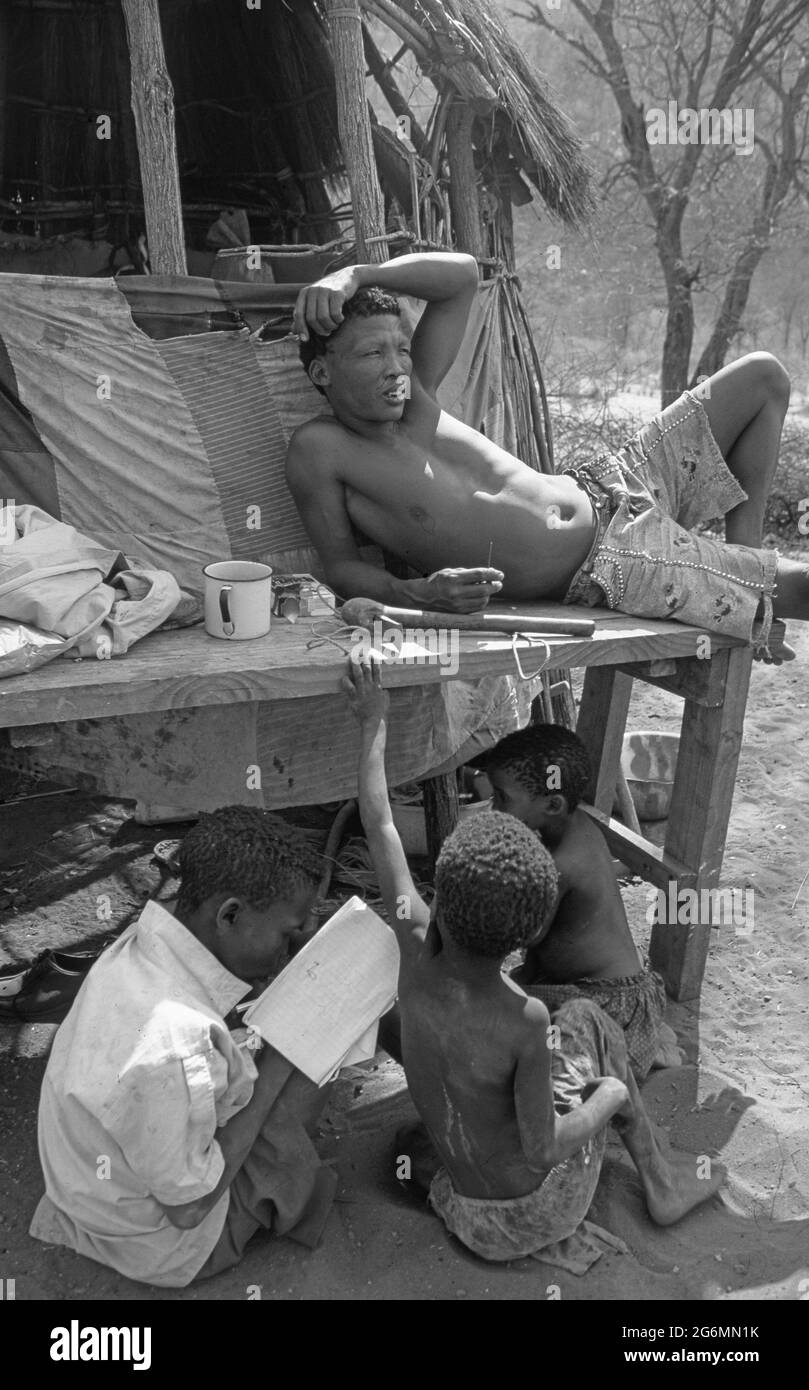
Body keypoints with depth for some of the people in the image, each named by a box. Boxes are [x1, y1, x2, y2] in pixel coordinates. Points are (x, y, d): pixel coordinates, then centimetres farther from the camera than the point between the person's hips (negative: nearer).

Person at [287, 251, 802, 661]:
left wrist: (355, 275, -4)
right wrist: (418, 593, -31)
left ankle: (745, 553, 19)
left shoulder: (414, 397, 3)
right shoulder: (319, 449, -12)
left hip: (605, 490, 8)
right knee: (798, 586, -16)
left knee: (763, 376, 14)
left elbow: (463, 273, 8)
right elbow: (342, 567, -11)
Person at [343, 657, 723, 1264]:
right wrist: (609, 1096, -5)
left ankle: (657, 1174, 35)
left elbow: (380, 829, -12)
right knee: (588, 1021, 12)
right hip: (529, 1217, -4)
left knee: (584, 1018, 17)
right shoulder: (524, 1018, -33)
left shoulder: (417, 946, -21)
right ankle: (657, 1176, 31)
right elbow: (541, 1150, -22)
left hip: (461, 1202, 4)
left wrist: (374, 722, -4)